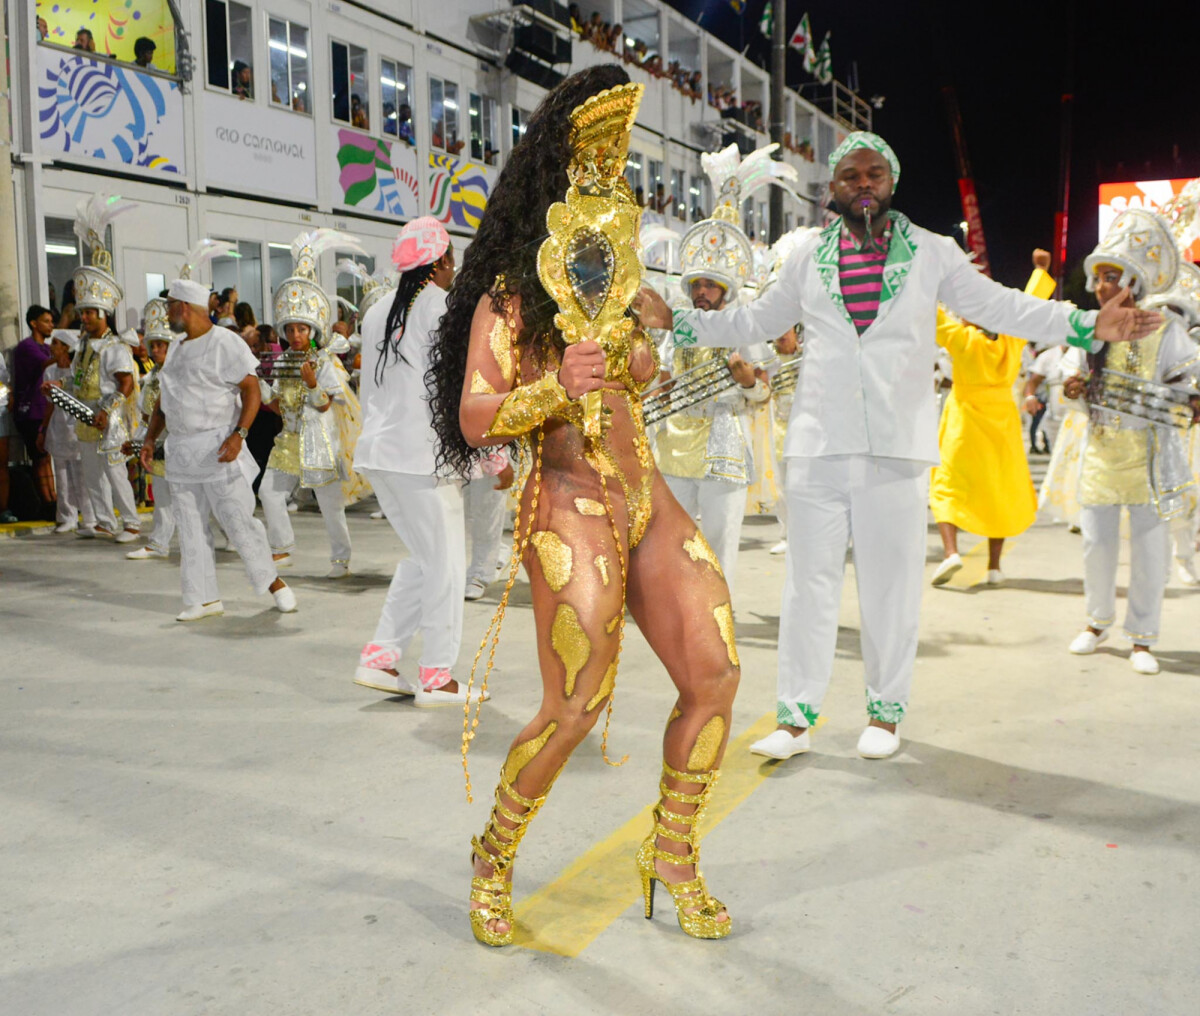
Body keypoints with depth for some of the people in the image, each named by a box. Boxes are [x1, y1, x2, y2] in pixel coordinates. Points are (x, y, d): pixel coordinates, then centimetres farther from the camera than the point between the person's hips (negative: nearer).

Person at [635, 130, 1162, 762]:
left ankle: (885, 712, 20)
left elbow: (1000, 307, 5)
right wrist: (675, 322, 14)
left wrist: (1089, 325, -7)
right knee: (808, 580, 3)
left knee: (891, 582, 4)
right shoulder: (808, 258, 13)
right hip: (817, 444, 1)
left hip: (898, 446, -1)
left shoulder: (932, 253, 9)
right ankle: (796, 716, 12)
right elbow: (755, 321, 20)